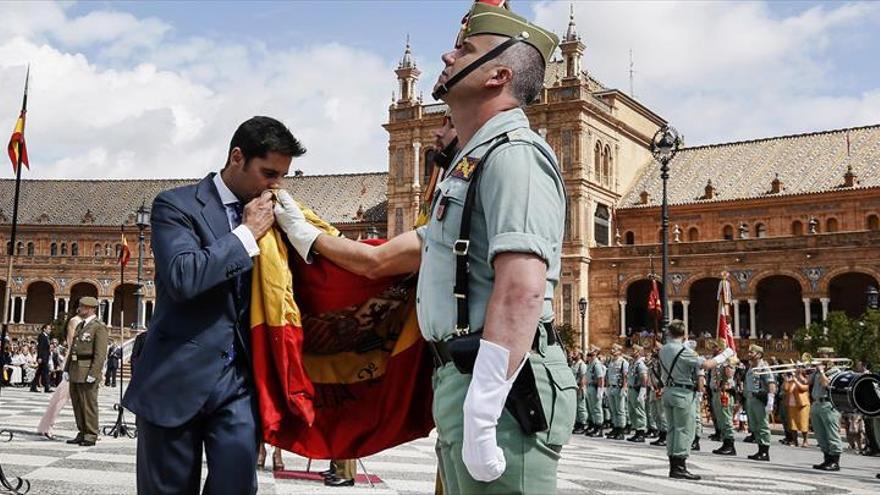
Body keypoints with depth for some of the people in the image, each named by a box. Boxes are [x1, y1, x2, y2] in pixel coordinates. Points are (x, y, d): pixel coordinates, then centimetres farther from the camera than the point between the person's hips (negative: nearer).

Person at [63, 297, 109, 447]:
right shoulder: (80, 326, 18)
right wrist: (67, 369, 14)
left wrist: (93, 373, -21)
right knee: (77, 404, 12)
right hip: (75, 371, 9)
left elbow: (100, 354, -16)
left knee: (88, 404, -3)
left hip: (88, 372, -9)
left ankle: (91, 436, 4)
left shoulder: (99, 327, -10)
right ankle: (82, 433, 21)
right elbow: (73, 349, 21)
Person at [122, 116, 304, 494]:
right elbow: (182, 277, -21)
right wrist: (248, 232, -14)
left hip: (240, 380, 4)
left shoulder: (268, 217, 11)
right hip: (178, 378, -3)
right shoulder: (176, 205, -5)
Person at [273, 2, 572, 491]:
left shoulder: (513, 154, -11)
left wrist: (481, 415, -28)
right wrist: (307, 236, 38)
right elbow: (385, 259, 28)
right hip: (465, 379, 10)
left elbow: (522, 289, -25)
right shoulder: (475, 165, 22)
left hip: (499, 388, -10)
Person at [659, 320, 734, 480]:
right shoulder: (683, 351, -17)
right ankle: (680, 468, -2)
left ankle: (673, 466, 15)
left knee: (672, 429, 12)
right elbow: (707, 365, -21)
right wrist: (724, 355, -9)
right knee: (684, 430, -3)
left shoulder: (663, 350, 7)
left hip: (668, 391, 8)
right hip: (683, 393, -8)